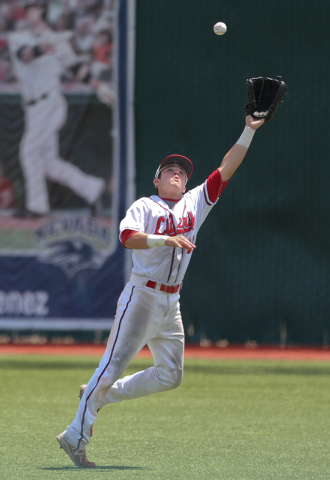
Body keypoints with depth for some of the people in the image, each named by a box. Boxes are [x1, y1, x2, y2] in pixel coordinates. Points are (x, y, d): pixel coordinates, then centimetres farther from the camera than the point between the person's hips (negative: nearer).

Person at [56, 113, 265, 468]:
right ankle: (76, 436, -7)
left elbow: (225, 171, 11)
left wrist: (248, 132, 4)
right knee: (114, 365, -11)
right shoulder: (145, 206, -1)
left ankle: (100, 395, 21)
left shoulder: (195, 204, 14)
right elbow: (128, 237, -19)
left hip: (172, 303, 7)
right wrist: (166, 240, -31)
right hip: (142, 296, -7)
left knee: (170, 375, 9)